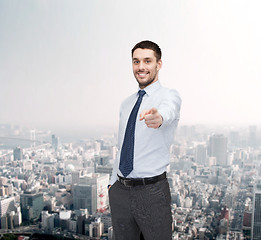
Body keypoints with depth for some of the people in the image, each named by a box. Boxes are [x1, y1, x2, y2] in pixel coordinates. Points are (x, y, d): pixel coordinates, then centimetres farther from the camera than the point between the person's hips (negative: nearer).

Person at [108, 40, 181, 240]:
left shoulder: (169, 95, -5)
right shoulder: (126, 104, 14)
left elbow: (167, 110, -31)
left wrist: (159, 117, -53)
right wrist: (113, 182, 14)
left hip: (152, 191, -5)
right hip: (120, 191, 6)